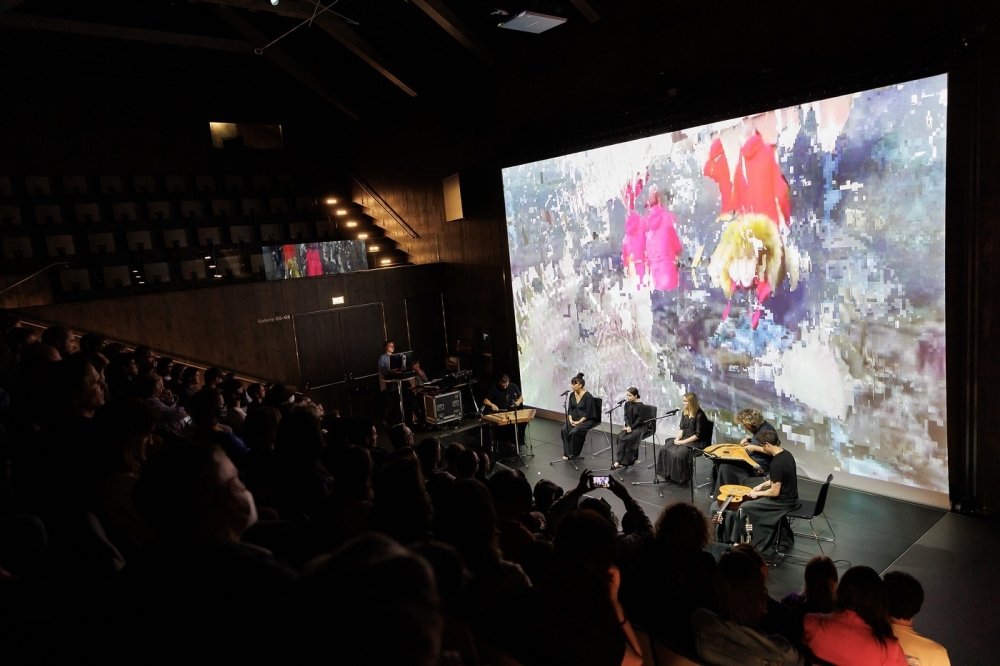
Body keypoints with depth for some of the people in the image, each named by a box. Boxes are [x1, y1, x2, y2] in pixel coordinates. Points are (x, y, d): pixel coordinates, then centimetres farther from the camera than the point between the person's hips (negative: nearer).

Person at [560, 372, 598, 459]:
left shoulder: (588, 396, -16)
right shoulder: (572, 394, 5)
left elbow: (588, 413, -17)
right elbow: (569, 409, 8)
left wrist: (579, 422, -21)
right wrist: (570, 419, -8)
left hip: (586, 420, -6)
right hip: (575, 418, 6)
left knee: (575, 431, -31)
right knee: (564, 430, -21)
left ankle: (574, 454, -11)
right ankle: (567, 453, -15)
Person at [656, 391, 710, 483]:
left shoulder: (700, 415, -16)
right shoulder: (684, 412, 7)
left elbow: (698, 435, -17)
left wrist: (683, 442, -18)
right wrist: (677, 438, -8)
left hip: (697, 442, -7)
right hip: (684, 438, 7)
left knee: (678, 453, -29)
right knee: (665, 448, -14)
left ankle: (682, 478, -9)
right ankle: (669, 474, -5)